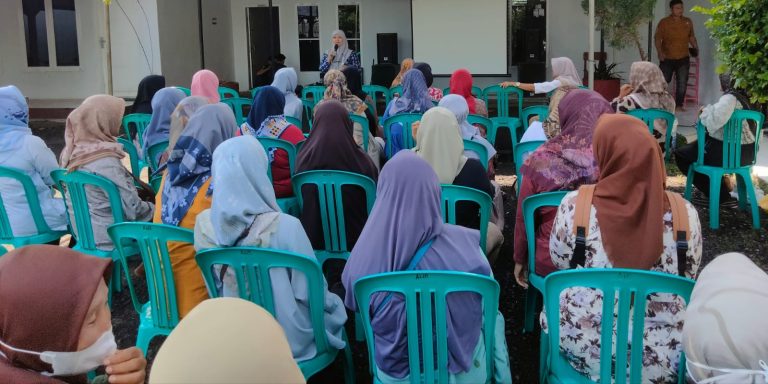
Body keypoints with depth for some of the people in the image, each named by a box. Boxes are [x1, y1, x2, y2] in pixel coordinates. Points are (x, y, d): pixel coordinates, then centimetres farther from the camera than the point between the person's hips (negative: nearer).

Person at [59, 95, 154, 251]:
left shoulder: (75, 151, 0)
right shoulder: (106, 163, -25)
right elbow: (132, 210, -20)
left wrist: (138, 193, 10)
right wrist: (156, 208, -2)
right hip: (111, 239, -8)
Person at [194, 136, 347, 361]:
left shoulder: (203, 224, -14)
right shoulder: (283, 226, -29)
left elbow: (215, 287, 2)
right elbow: (312, 292, -18)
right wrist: (328, 303, 4)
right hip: (288, 342, -5)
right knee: (334, 307, 27)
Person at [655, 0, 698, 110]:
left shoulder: (688, 22, 5)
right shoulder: (663, 22, -5)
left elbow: (691, 37, 16)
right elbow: (657, 38, -6)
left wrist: (695, 47, 0)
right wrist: (660, 52, -18)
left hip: (683, 58, 3)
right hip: (667, 58, -3)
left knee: (682, 83, 3)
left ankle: (679, 104, 11)